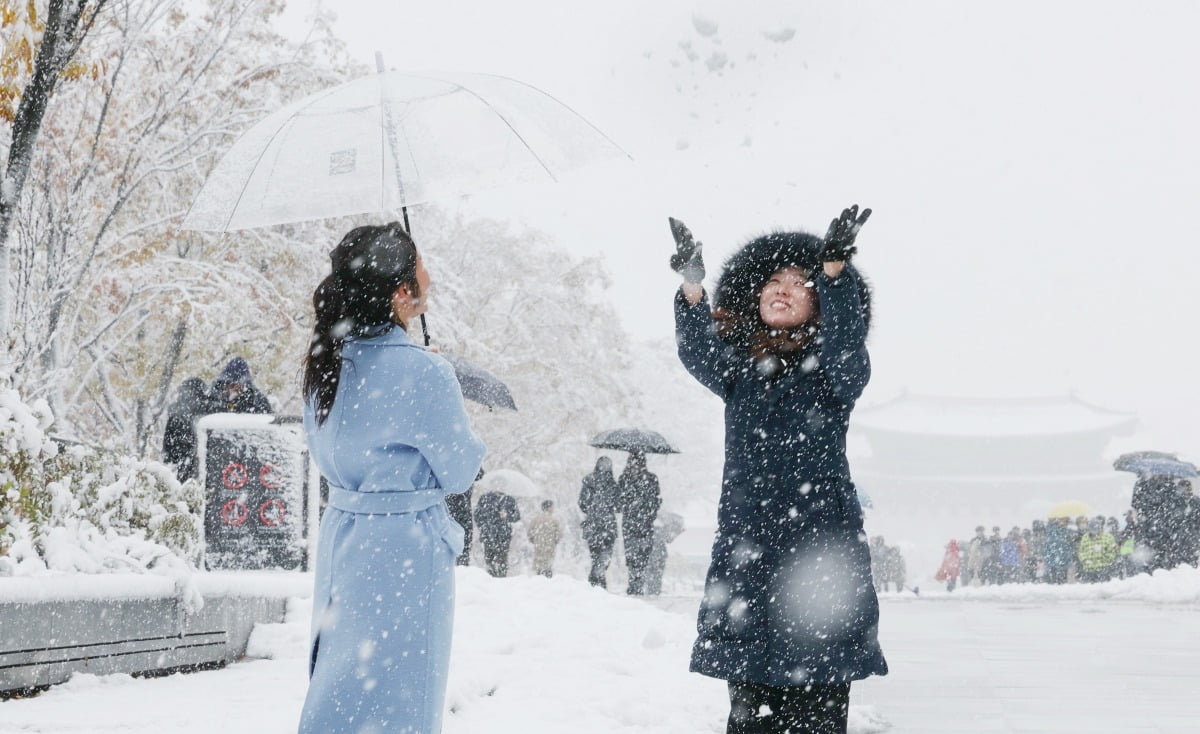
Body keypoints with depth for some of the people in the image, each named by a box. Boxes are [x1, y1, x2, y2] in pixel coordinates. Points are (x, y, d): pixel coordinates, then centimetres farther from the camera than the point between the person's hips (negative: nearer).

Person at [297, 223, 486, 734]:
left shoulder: (327, 361, 1)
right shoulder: (423, 372, -21)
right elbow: (459, 472, -9)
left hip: (340, 538, 7)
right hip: (403, 550, -7)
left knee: (339, 686, 18)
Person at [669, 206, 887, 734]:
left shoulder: (833, 367, 5)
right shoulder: (739, 367, 13)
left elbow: (844, 337, -16)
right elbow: (698, 353, -6)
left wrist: (833, 267, -33)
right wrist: (692, 286, -23)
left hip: (820, 551, -3)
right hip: (745, 550, 3)